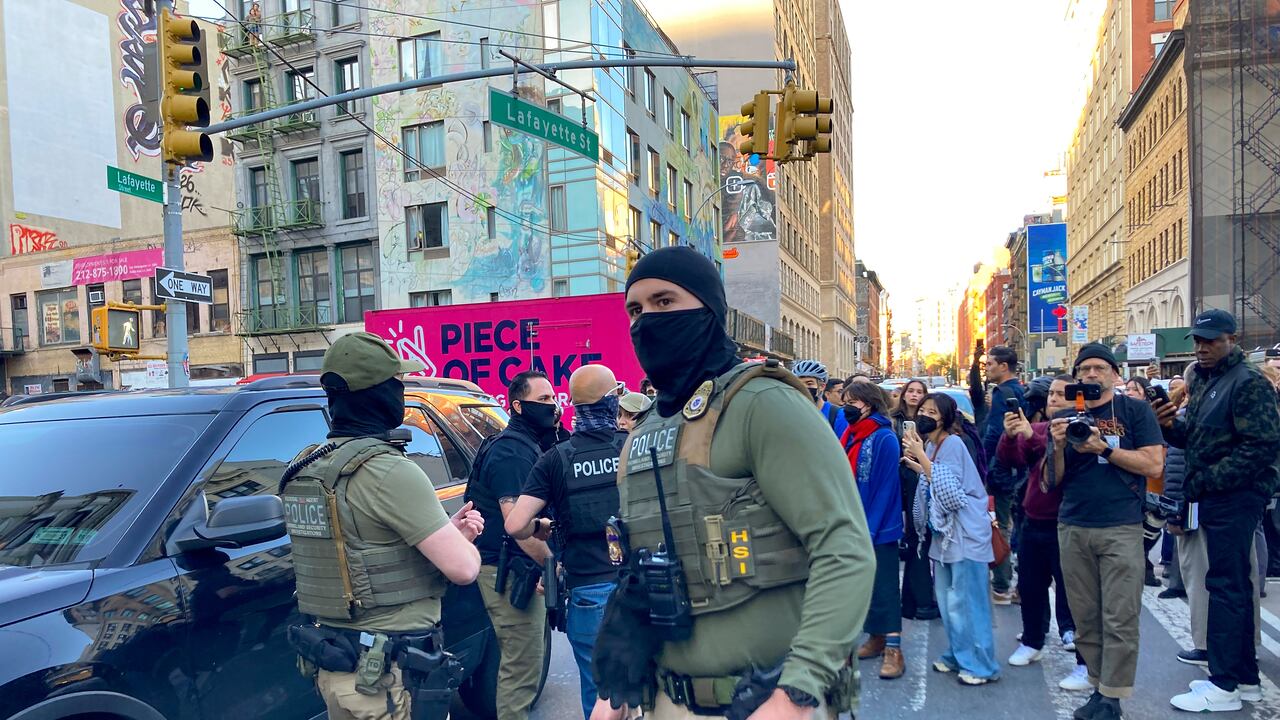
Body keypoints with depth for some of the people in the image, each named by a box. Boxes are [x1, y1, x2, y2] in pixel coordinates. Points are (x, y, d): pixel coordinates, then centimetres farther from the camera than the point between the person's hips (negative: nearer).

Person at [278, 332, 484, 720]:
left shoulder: (304, 469, 5)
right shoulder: (389, 470, -21)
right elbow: (462, 568, -21)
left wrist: (447, 531, 6)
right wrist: (462, 541, 1)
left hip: (332, 663, 8)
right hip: (390, 674, -8)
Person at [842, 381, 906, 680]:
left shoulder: (884, 439, -14)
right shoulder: (849, 436, 7)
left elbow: (886, 488, -16)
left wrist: (870, 529, -18)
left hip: (879, 529, -7)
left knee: (884, 587, -3)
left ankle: (893, 650, 3)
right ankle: (876, 638, 27)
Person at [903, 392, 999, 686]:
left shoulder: (953, 444, -15)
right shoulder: (929, 446, 10)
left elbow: (948, 488, -23)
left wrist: (921, 456, -22)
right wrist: (917, 467, 5)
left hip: (965, 532, -9)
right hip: (944, 530, 9)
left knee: (967, 601, -2)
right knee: (947, 600, 15)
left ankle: (981, 665, 9)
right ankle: (958, 655, 28)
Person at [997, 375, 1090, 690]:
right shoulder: (1036, 428, 8)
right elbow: (1010, 460, -4)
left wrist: (1032, 436, -36)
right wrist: (1009, 435, -22)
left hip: (1063, 526, -6)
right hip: (1032, 523, 6)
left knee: (1071, 592, -1)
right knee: (1029, 587, 18)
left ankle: (1086, 665, 7)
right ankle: (1032, 642, 36)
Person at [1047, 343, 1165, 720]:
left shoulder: (1135, 411, 3)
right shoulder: (1064, 417, 11)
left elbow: (1152, 464, -6)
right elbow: (1055, 480, 10)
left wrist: (1103, 448, -13)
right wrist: (1057, 446, -8)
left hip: (1121, 528, -3)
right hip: (1072, 528, 4)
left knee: (1119, 618, -3)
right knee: (1085, 617, 8)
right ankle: (1098, 686, 19)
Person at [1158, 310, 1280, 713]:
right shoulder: (1202, 381, 15)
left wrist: (1205, 481, -19)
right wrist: (1172, 426, -1)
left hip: (1235, 499, -9)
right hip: (1215, 499, 9)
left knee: (1226, 586, -6)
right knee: (1234, 587, 15)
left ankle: (1224, 687, 1)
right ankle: (1245, 678, 25)